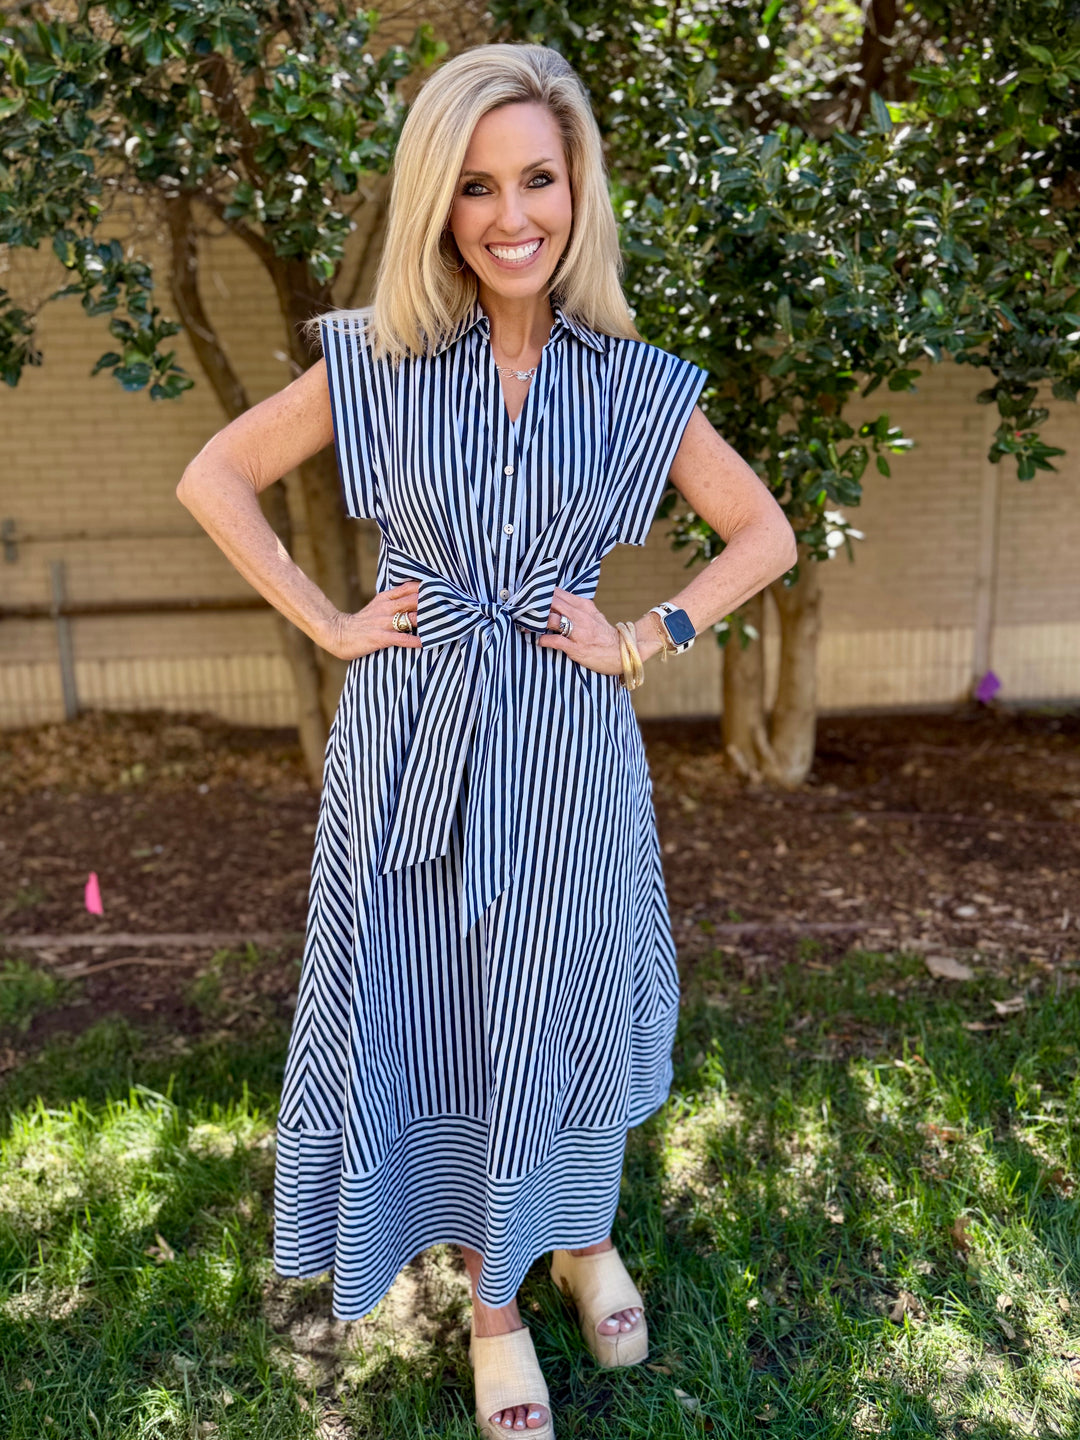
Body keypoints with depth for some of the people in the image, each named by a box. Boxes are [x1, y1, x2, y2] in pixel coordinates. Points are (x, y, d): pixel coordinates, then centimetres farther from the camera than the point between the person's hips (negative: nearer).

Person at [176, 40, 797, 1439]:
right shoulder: (375, 362, -1)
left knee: (559, 1010, 14)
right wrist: (329, 623, -2)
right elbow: (213, 479, 6)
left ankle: (584, 1238, 45)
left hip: (567, 748, 0)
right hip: (414, 744, 1)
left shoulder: (636, 383, -1)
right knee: (429, 1018, 11)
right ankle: (492, 1297, 36)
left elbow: (767, 536, 7)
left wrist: (645, 639, -4)